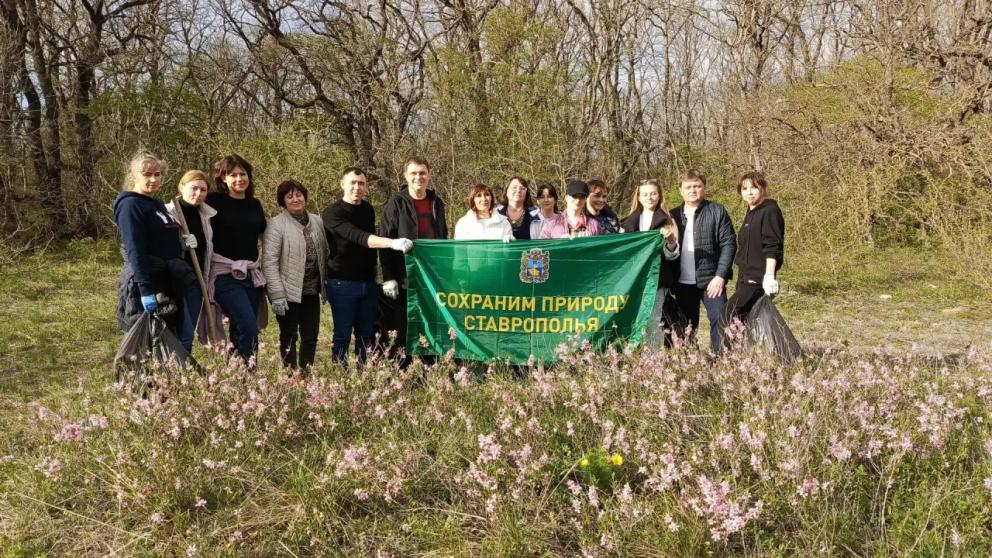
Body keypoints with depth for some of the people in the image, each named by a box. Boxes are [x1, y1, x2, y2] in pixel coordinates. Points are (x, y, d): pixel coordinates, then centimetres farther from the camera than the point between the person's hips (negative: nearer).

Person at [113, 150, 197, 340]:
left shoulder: (158, 204, 16)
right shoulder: (130, 205, -10)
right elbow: (135, 251, -19)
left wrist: (184, 242, 6)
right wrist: (146, 290, -25)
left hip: (168, 282, 9)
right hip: (145, 283, -9)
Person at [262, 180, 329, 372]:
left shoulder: (317, 222, 7)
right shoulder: (276, 224, -9)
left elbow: (324, 255, 14)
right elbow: (269, 262, -13)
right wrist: (277, 295, -18)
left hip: (312, 291, 5)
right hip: (289, 292, -5)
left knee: (311, 335, 10)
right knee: (289, 336, 6)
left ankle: (306, 372, 24)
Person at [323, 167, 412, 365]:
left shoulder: (368, 209, 9)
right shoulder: (333, 213, -12)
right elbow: (358, 237, -27)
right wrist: (392, 243, -40)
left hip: (368, 282, 6)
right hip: (342, 283, -6)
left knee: (366, 335, 7)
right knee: (342, 334, -2)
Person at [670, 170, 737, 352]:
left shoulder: (717, 211, 0)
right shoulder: (673, 215, 11)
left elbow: (729, 244, -5)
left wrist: (720, 275, -13)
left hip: (711, 280, -3)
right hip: (683, 282, 4)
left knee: (720, 319, -10)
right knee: (686, 326, 9)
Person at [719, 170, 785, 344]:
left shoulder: (770, 211, -8)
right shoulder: (751, 214, 19)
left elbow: (772, 247, -17)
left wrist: (769, 276, -26)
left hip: (758, 280, -9)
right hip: (746, 278, 9)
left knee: (727, 318, -19)